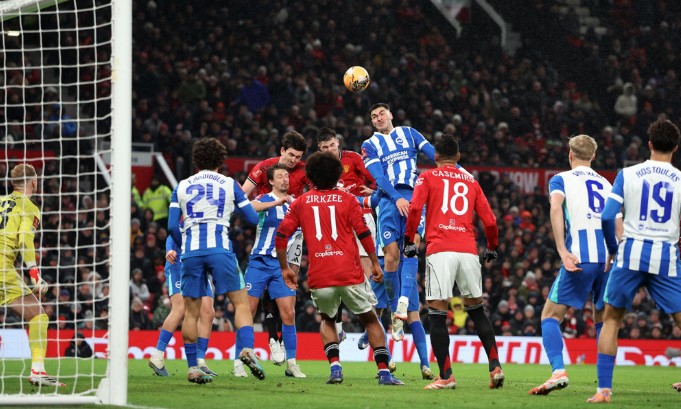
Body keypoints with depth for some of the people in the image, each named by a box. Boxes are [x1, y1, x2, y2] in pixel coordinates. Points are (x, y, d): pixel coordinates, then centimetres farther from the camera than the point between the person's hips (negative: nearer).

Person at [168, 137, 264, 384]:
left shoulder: (182, 187, 14)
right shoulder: (229, 184, 10)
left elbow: (172, 226, 7)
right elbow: (252, 218, 12)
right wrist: (245, 202, 33)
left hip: (191, 252, 2)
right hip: (220, 249, -2)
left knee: (191, 311, 8)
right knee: (241, 301, 3)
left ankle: (192, 368, 9)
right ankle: (247, 349, -19)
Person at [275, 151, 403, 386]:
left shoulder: (301, 203, 10)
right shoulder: (347, 200, 5)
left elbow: (281, 236, 5)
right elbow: (363, 233, -2)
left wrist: (284, 268, 14)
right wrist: (375, 263, 7)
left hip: (318, 277, 1)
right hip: (350, 274, -1)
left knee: (327, 320, 26)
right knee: (370, 319, 14)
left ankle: (335, 366, 4)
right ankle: (384, 372, 4)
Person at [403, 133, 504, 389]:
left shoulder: (428, 177, 10)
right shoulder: (471, 182, 18)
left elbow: (415, 208, -6)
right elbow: (489, 220, 15)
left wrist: (409, 241, 3)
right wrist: (492, 248, 31)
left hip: (439, 251, -3)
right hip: (468, 251, 3)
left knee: (437, 314, -1)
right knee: (476, 309, 16)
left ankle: (446, 376, -6)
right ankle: (495, 366, 7)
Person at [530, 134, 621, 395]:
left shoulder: (561, 180, 10)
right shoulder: (606, 184, 23)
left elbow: (556, 208, -9)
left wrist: (563, 251, -16)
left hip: (581, 257, -4)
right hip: (609, 257, 4)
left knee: (550, 316, 4)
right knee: (603, 321, 19)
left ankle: (558, 371, -18)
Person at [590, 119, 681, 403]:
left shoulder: (627, 175, 3)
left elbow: (607, 217, -2)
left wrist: (613, 250, 13)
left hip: (632, 252, 1)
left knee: (611, 318, 14)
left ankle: (604, 388, 7)